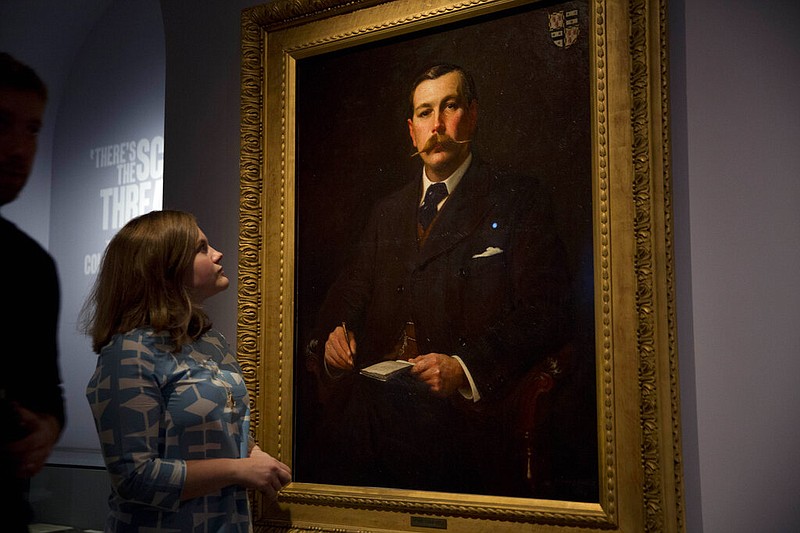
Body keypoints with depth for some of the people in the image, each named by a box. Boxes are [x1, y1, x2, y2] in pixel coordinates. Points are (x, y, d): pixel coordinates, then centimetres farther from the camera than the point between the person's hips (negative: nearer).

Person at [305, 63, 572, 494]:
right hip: (372, 404, 4)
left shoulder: (518, 200, 6)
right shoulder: (388, 212, 24)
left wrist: (465, 367, -18)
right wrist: (334, 334, 1)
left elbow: (546, 313, -4)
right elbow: (349, 293, 25)